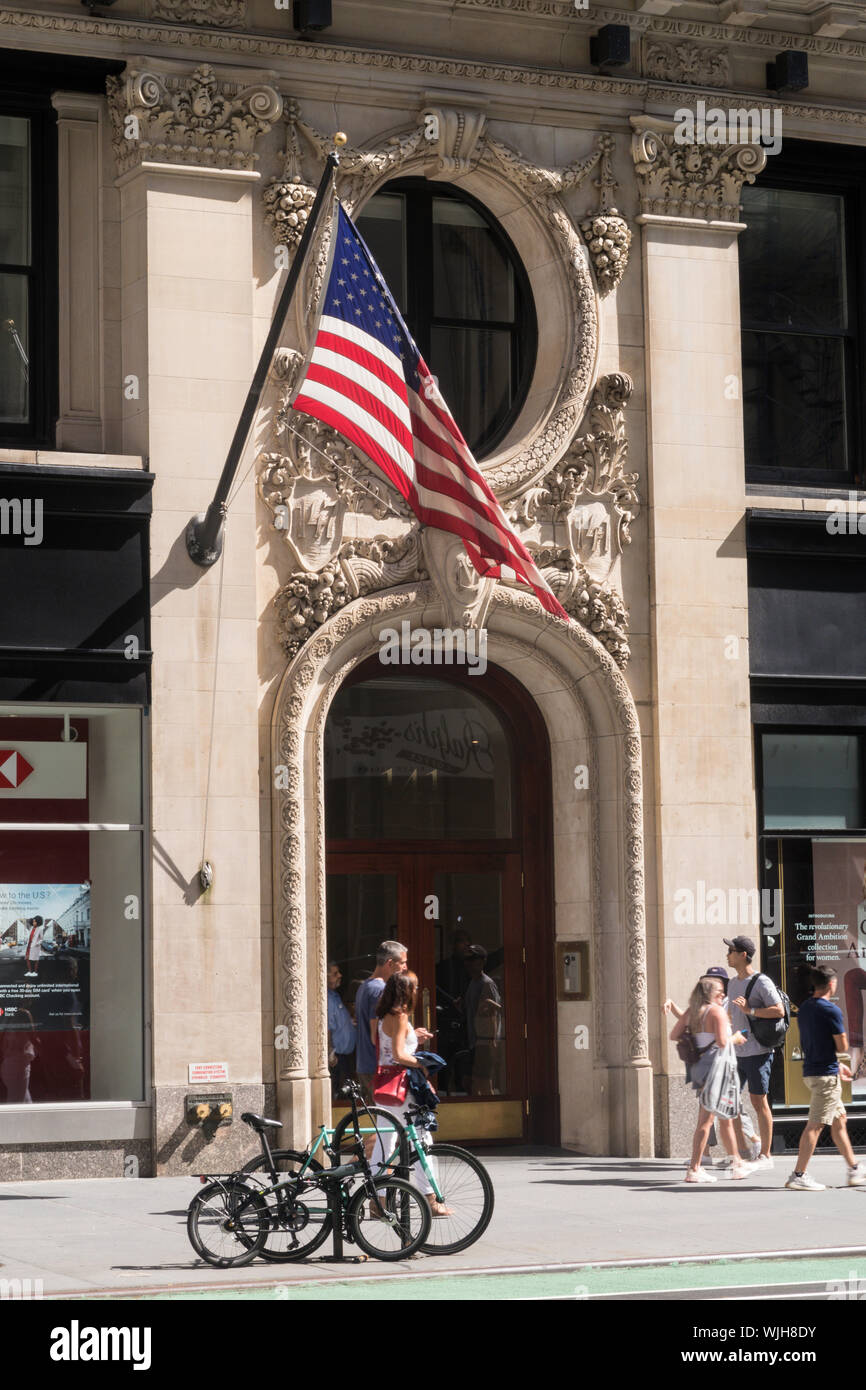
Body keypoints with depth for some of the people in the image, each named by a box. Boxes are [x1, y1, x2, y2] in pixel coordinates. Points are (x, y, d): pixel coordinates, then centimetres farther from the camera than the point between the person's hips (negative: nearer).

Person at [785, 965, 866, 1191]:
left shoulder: (804, 1008, 11)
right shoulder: (831, 1010, -15)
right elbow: (842, 1046, -13)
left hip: (811, 1070, 9)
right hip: (826, 1074, -9)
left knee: (839, 1119, 17)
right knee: (815, 1125, -9)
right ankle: (798, 1175, -11)